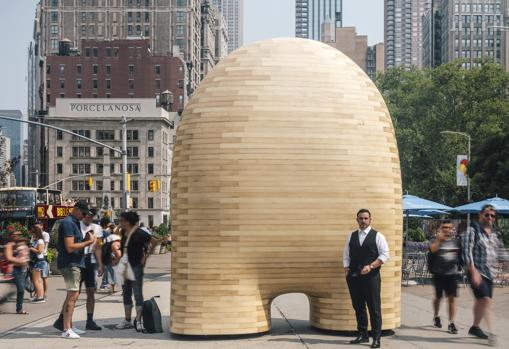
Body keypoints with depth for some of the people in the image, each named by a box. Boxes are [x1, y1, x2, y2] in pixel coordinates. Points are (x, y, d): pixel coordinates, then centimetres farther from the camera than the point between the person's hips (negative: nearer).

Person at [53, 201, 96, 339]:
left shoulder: (75, 223, 17)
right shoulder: (68, 223, -15)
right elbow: (70, 247, -21)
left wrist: (86, 240, 3)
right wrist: (88, 242, -15)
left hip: (75, 263, 10)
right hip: (70, 264, -10)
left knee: (73, 294, 17)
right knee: (73, 294, -11)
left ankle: (61, 322, 26)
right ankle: (66, 330, -10)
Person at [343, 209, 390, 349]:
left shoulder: (377, 236, -1)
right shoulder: (351, 236, 13)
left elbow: (384, 255, -6)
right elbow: (346, 254, 16)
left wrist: (370, 266, -15)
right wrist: (347, 269, 2)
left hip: (371, 276, -5)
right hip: (354, 276, 5)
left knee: (374, 308, -3)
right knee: (358, 306, 10)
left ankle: (376, 338, 2)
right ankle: (362, 335, 21)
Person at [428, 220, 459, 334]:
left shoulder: (455, 242, 7)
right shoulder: (437, 241, -5)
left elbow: (459, 255, 18)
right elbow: (432, 250, -25)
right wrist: (438, 239, -34)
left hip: (452, 274, 2)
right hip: (439, 274, -2)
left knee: (452, 298, -7)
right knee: (438, 297, 13)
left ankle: (451, 323, -5)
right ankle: (436, 317, 38)